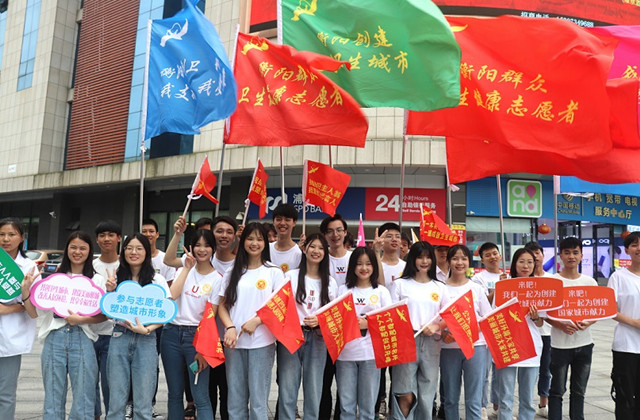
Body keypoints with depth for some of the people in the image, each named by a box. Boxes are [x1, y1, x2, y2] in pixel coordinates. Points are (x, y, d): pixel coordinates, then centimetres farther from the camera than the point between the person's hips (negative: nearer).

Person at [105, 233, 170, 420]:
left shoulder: (157, 280, -1)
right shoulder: (117, 278, 7)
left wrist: (147, 329, -16)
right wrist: (109, 292, -3)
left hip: (145, 341, -2)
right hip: (119, 338, 2)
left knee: (143, 405, 3)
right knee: (116, 401, 8)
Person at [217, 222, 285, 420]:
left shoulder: (274, 272, 4)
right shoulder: (232, 273, 13)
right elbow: (222, 305, 9)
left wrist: (256, 321, -14)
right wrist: (230, 327, -9)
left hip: (262, 342, -3)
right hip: (234, 342, 3)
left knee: (258, 399, 0)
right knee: (235, 400, 8)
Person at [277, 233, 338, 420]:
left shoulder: (330, 282, 9)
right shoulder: (291, 276, 4)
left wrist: (319, 320, -9)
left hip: (317, 338, 2)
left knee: (313, 389, 6)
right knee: (287, 389, 1)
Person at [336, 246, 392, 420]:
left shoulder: (381, 291, 5)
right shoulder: (343, 290, 7)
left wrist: (368, 323, -14)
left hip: (371, 353, 0)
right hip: (345, 352, 1)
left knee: (368, 404, 7)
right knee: (346, 404, 6)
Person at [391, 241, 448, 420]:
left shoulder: (439, 287, 11)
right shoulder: (401, 284, 4)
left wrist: (435, 327, -12)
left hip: (431, 344, 3)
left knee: (427, 396, 8)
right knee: (406, 397, -5)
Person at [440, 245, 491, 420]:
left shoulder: (476, 288, 6)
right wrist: (443, 334, -18)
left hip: (475, 346, 1)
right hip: (449, 348, 0)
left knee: (474, 400, 1)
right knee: (450, 398, 10)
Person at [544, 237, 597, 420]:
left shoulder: (590, 282, 4)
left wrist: (588, 323, -14)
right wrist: (561, 325, -22)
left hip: (584, 344, 3)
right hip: (560, 345, -3)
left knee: (579, 391, 15)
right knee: (557, 391, 5)